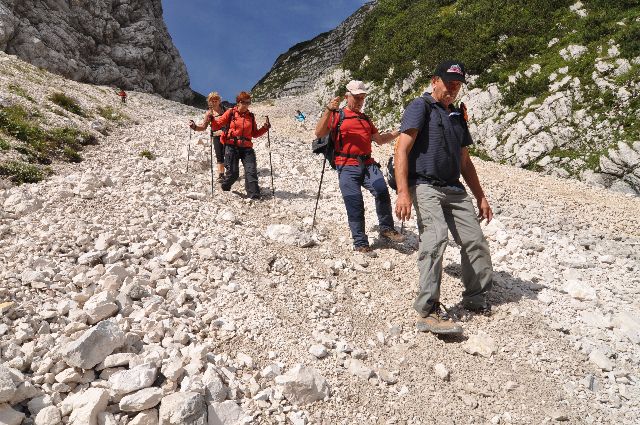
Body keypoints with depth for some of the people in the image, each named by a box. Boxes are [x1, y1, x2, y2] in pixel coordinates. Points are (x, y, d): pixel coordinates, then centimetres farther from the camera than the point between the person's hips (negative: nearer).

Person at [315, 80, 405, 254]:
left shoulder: (365, 119, 25)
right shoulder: (337, 115, 6)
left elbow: (380, 139, 30)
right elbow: (319, 133, -7)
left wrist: (398, 132, 16)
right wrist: (328, 110, -18)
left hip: (367, 164, 4)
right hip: (347, 167, -4)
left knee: (381, 190, -21)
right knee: (355, 206, -5)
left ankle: (386, 228, -6)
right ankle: (360, 243, 6)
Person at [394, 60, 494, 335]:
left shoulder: (458, 116, 23)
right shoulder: (421, 107, 1)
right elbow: (402, 150, -11)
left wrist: (480, 197, 23)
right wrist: (403, 192, -23)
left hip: (455, 190, 8)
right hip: (425, 186, -7)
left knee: (475, 242, 2)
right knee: (435, 238, -25)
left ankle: (475, 298, 21)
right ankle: (428, 312, -22)